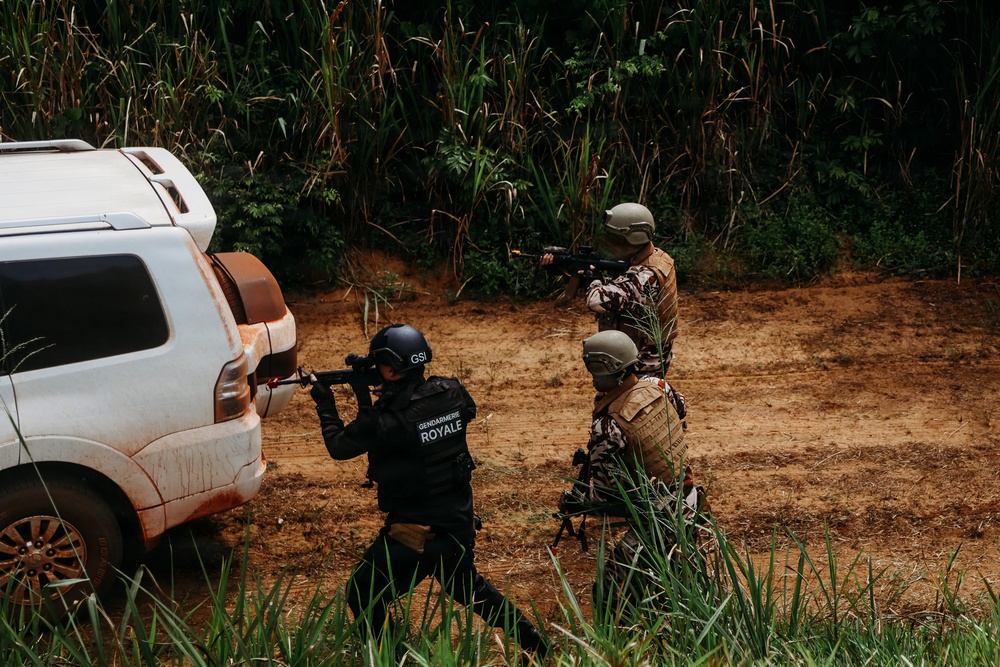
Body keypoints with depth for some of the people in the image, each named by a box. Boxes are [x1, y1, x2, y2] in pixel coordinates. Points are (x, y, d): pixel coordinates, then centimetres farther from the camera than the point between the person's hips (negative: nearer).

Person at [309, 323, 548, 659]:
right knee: (467, 584, 31)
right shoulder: (451, 392, -7)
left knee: (363, 595, 10)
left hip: (415, 534, -7)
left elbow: (339, 445, -7)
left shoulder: (386, 420, -22)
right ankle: (534, 644, 36)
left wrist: (325, 403, 11)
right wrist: (391, 398, 13)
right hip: (461, 521, 7)